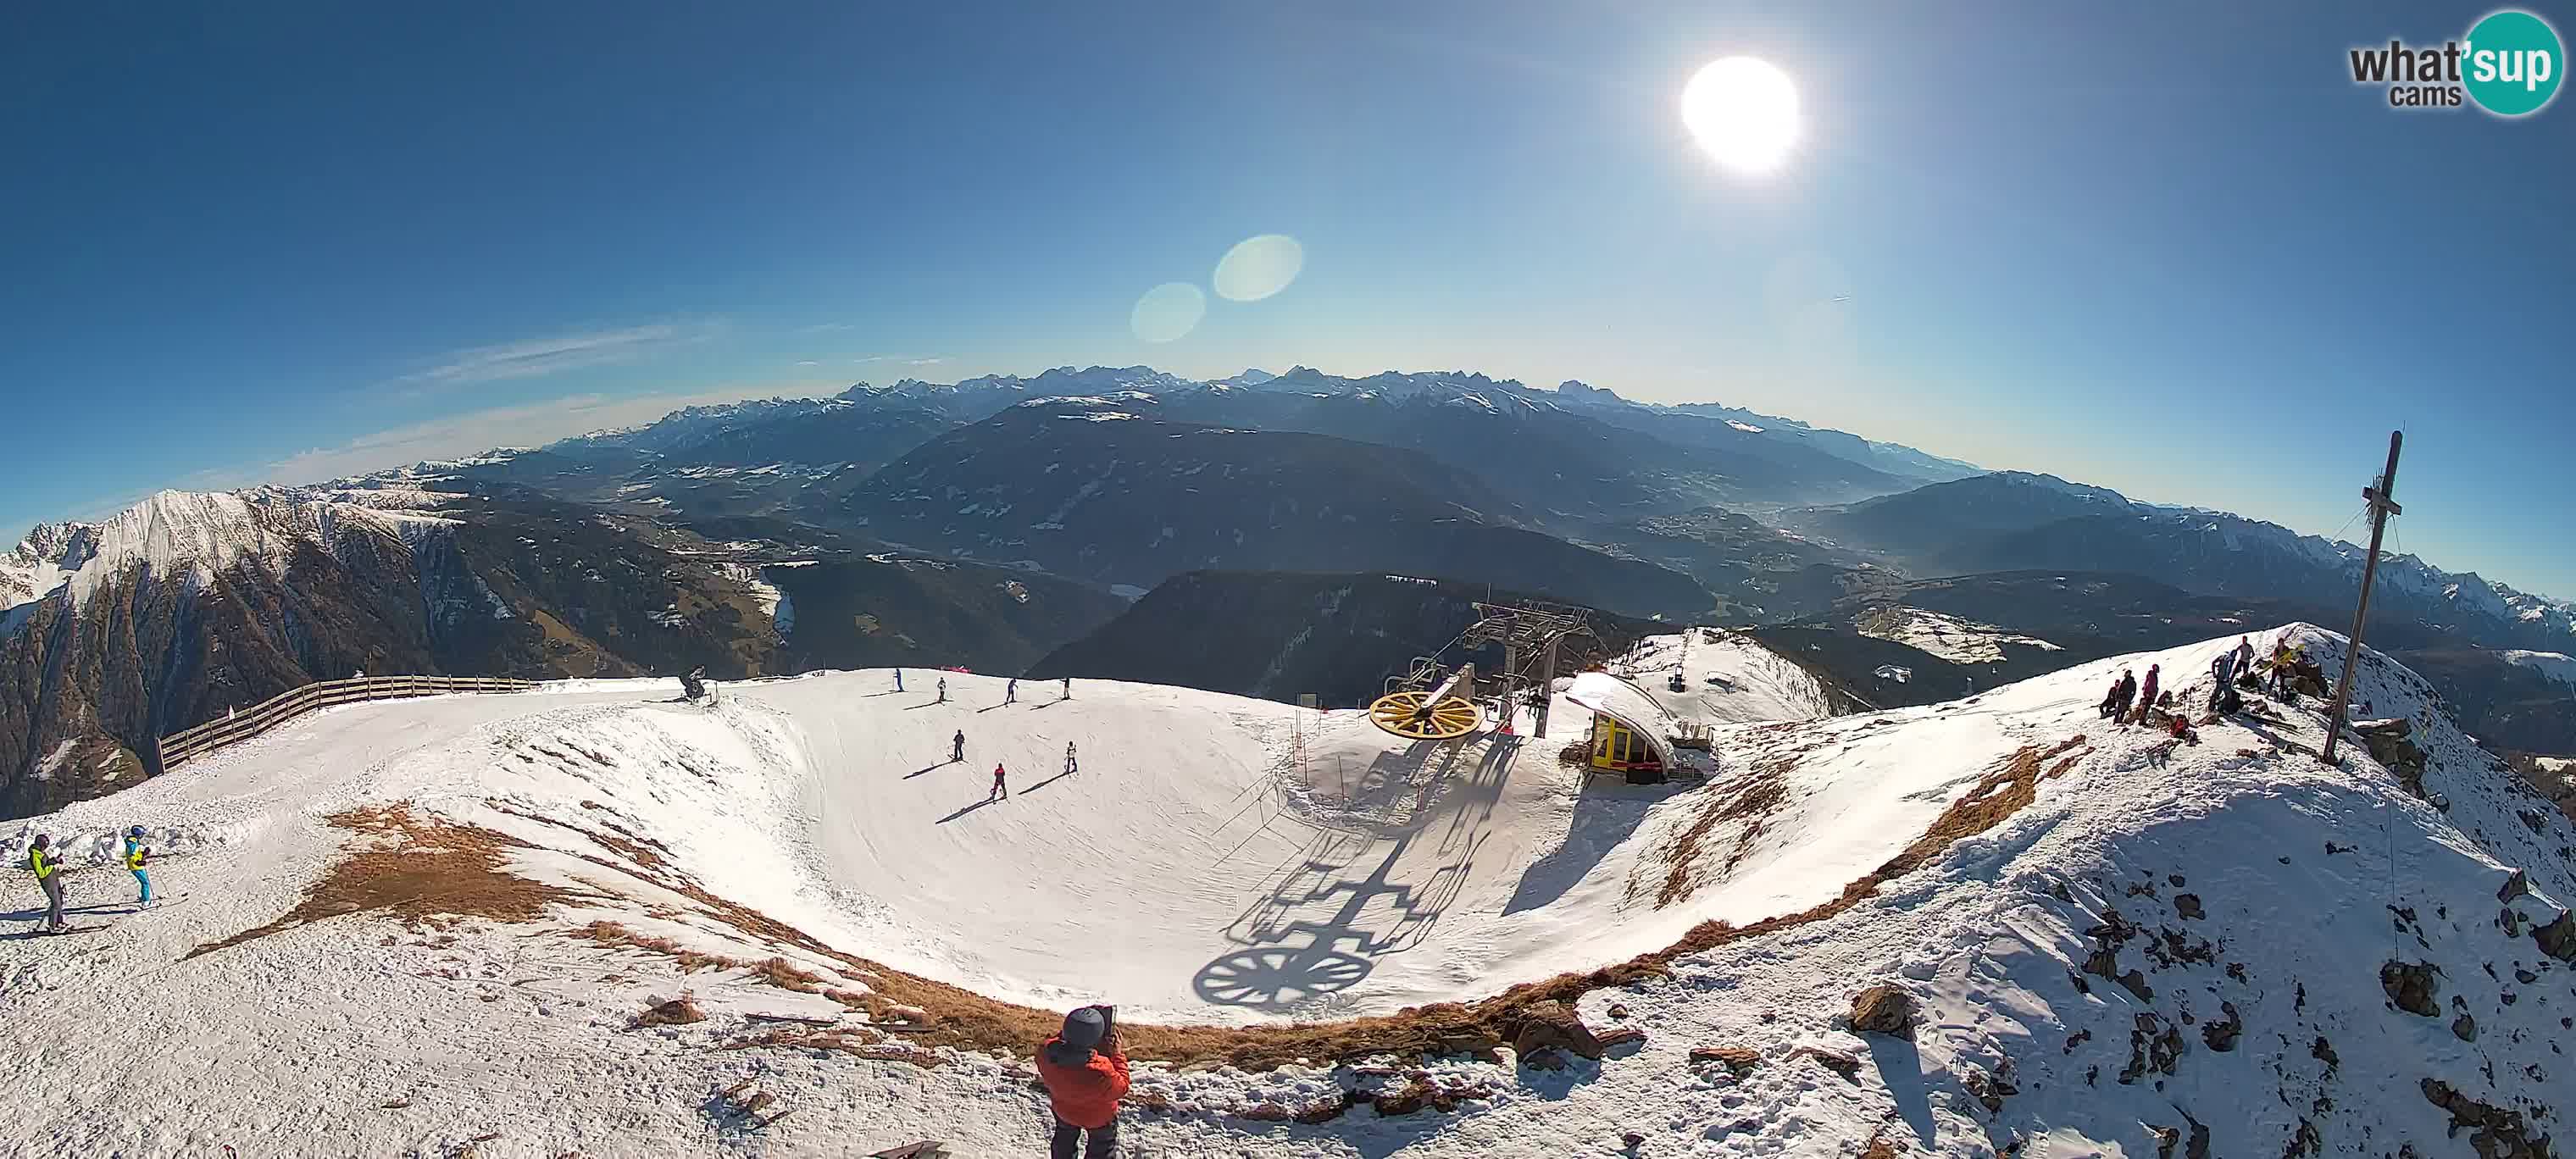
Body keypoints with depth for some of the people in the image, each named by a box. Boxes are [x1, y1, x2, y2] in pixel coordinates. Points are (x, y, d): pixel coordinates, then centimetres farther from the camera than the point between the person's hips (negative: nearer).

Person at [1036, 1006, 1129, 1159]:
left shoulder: (1046, 1053, -35)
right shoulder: (1101, 1074, -47)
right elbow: (1121, 1088, -25)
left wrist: (1074, 1030, -15)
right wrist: (1117, 1054, -20)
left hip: (1064, 1111, 4)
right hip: (1098, 1118, -4)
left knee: (1064, 1143, 36)